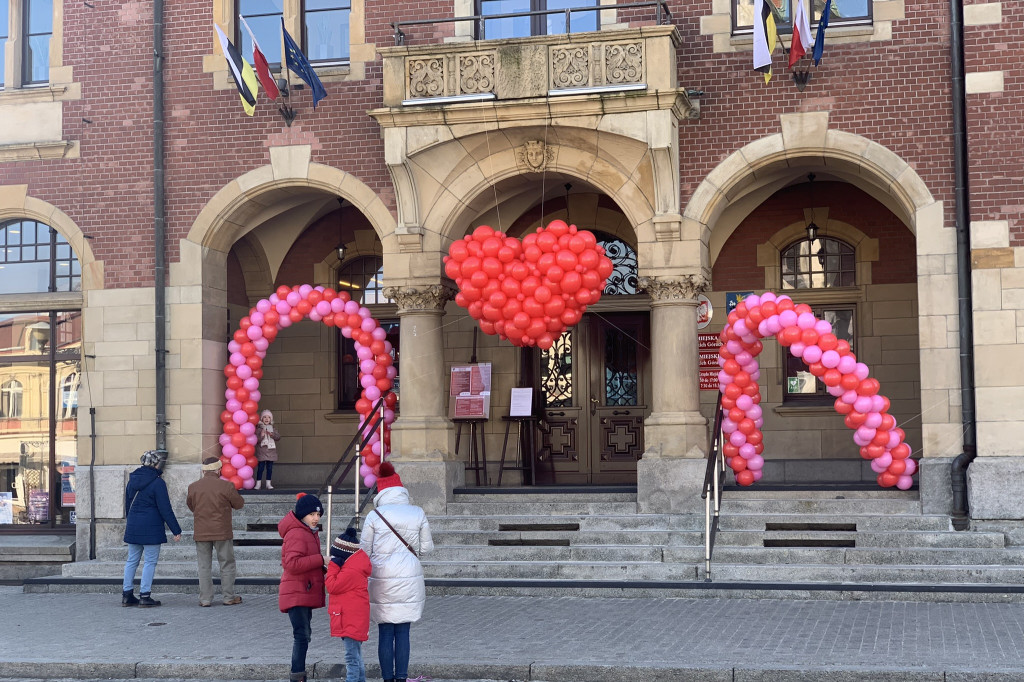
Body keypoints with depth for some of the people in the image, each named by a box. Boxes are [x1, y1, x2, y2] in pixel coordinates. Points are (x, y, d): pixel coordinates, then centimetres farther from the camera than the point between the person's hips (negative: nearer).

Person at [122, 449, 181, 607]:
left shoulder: (132, 480, 10)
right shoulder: (157, 483, -12)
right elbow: (165, 509, -13)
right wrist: (176, 530, -9)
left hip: (132, 528, 7)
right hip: (151, 529, -7)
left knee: (132, 560, 12)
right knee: (150, 561, -1)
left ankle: (127, 594, 14)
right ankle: (145, 595, -2)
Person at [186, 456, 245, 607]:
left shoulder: (193, 487, -1)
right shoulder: (226, 486, -11)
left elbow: (191, 505, 12)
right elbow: (239, 504, 0)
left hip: (201, 533, 2)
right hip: (222, 532, -2)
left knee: (204, 566, 9)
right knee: (227, 565, 9)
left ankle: (205, 599, 8)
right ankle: (229, 597, 12)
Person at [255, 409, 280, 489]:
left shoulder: (273, 429, 8)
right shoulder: (259, 429, -2)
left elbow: (278, 437, -2)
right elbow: (256, 440, -8)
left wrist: (272, 434, -18)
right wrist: (261, 436, -25)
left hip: (271, 452, 3)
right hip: (261, 452, -3)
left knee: (269, 468, 6)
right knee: (260, 468, -3)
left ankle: (268, 484, 12)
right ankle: (258, 484, 3)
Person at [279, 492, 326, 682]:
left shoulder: (309, 533, 18)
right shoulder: (296, 534, -17)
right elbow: (292, 563, -28)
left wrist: (323, 569, 8)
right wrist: (321, 560, -26)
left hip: (305, 593, 11)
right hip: (297, 594, -11)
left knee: (304, 634, 17)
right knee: (302, 635, -14)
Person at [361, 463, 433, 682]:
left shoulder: (374, 516, -5)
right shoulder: (417, 514, -1)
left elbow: (364, 550, -2)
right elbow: (426, 547, 6)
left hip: (382, 580, -1)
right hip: (409, 580, 1)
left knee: (385, 633, 6)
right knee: (403, 632, 6)